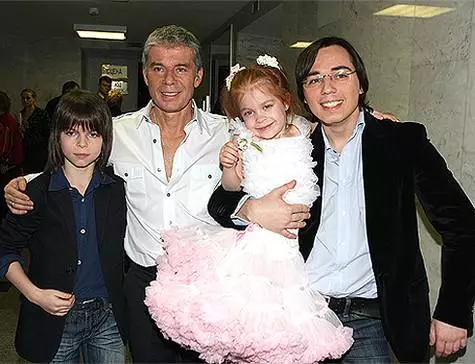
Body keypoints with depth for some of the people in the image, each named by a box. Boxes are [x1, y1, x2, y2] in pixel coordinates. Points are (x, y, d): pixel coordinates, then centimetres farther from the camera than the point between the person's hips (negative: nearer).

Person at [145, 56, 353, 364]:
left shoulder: (307, 134, 3)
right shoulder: (245, 144, 1)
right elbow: (232, 188, 10)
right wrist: (229, 168, -9)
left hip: (291, 241, 1)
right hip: (252, 239, 0)